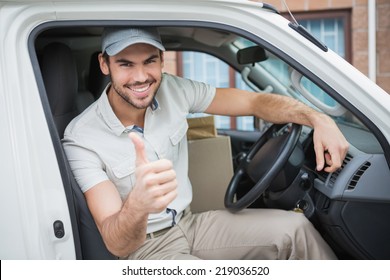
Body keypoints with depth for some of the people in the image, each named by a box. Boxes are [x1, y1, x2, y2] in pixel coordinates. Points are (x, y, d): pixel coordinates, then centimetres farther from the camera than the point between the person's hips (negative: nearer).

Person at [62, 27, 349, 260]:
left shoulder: (173, 91, -9)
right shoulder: (82, 140, -21)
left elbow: (256, 102, -4)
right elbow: (117, 244, -27)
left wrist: (319, 119, -21)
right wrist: (138, 205, -50)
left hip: (190, 224, 5)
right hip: (143, 247, -5)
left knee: (295, 228, -9)